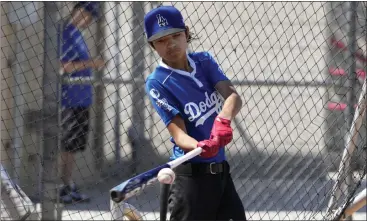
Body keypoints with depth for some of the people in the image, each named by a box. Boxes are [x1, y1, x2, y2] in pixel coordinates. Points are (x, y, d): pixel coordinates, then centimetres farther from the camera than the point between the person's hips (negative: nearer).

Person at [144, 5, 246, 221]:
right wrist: (200, 147, -41)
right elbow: (178, 132, -19)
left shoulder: (204, 61, 5)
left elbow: (234, 97, -10)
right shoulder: (157, 82, -10)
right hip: (191, 175, -6)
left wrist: (223, 119, -32)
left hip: (220, 169, 6)